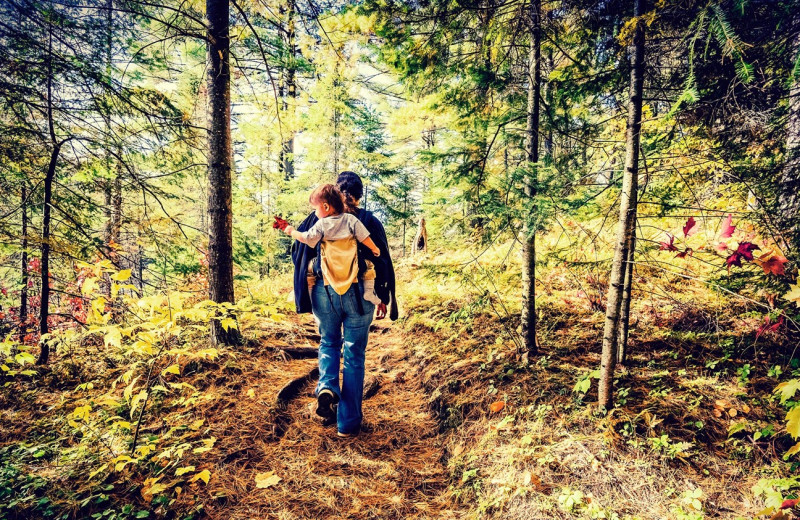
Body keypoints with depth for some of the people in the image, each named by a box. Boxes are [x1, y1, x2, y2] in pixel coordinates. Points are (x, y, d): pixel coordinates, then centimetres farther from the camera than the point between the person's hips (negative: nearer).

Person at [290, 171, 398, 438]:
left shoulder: (319, 218, 3)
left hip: (324, 292, 1)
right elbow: (383, 261, 0)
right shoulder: (370, 221, 0)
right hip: (359, 295, -1)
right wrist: (384, 299, 7)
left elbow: (298, 251, 5)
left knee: (328, 343, 25)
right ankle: (348, 422, 15)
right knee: (354, 354, 9)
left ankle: (327, 386, -1)